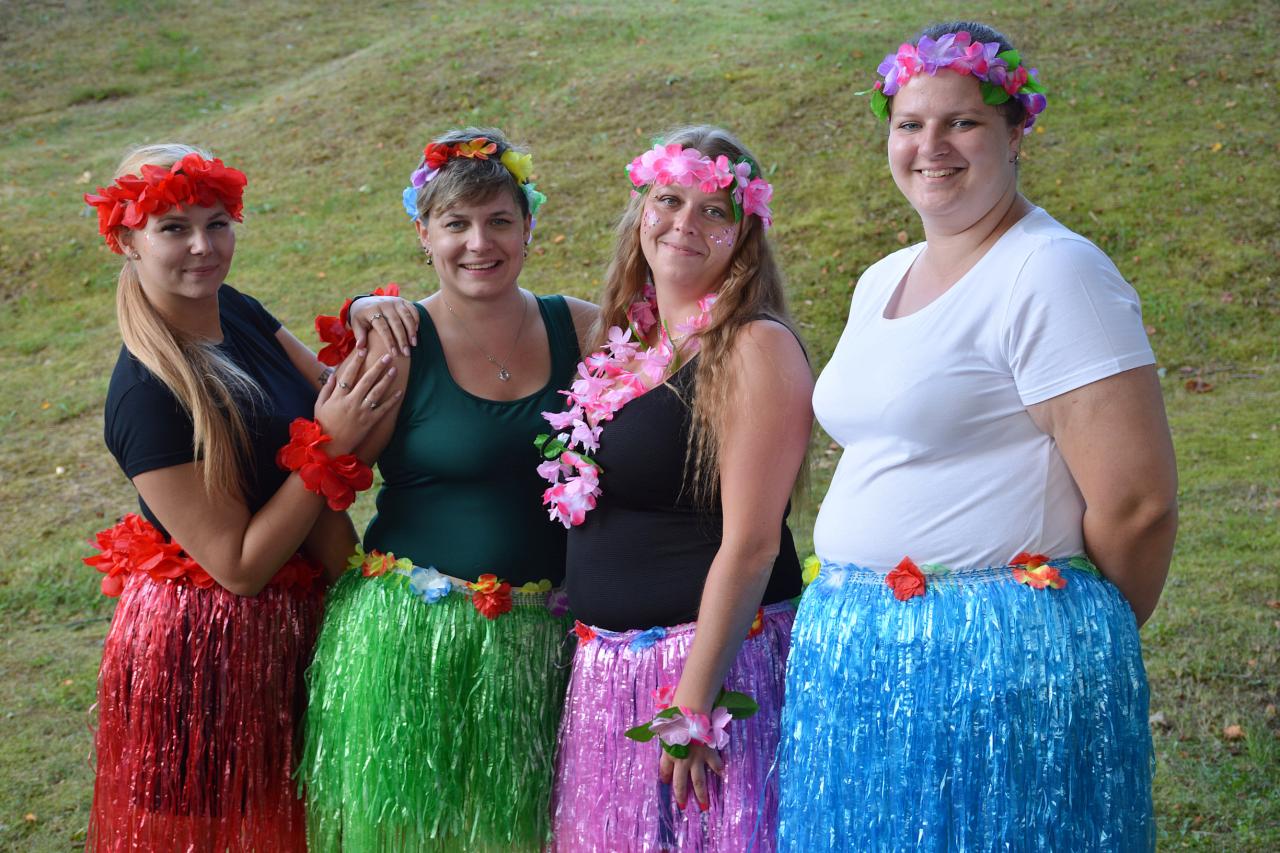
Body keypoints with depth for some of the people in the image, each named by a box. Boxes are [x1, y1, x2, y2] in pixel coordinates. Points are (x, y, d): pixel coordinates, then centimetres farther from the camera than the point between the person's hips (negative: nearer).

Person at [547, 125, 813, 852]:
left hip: (715, 657, -7)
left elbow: (749, 544, -18)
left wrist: (693, 706, -20)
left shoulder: (755, 348, -12)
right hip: (607, 669, 7)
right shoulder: (628, 344, 10)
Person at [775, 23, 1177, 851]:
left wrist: (1090, 637, -2)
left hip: (1001, 663, -8)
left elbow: (1137, 504, -16)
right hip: (858, 657, 8)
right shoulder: (880, 282, 13)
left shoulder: (1055, 274, -13)